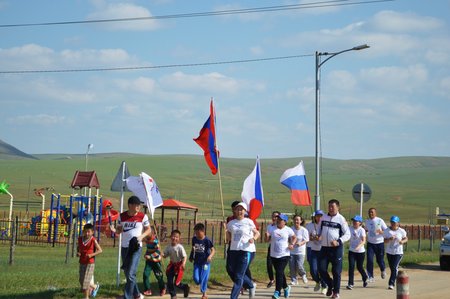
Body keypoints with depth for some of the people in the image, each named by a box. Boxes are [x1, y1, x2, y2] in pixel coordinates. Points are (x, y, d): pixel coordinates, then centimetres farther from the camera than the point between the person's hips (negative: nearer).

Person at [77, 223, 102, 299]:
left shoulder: (93, 240, -12)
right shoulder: (80, 239, 2)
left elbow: (100, 250, -8)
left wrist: (92, 254, -21)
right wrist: (77, 252, -1)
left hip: (90, 263, -6)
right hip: (82, 263, 6)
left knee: (86, 281, -7)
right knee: (81, 280, 10)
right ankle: (94, 286, 35)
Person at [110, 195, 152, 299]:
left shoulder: (143, 216, -6)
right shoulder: (122, 216, 1)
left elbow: (148, 230, 5)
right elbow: (119, 230, 10)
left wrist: (142, 236, -14)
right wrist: (114, 230, -13)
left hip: (136, 248, -4)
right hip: (124, 247, 4)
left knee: (131, 274, -13)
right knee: (127, 274, 13)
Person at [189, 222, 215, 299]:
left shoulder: (207, 240, -12)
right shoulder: (194, 239, 3)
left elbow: (213, 250, -12)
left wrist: (210, 256, -29)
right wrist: (191, 257, 11)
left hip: (205, 262, -4)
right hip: (197, 262, 4)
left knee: (203, 278, -3)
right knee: (196, 278, -6)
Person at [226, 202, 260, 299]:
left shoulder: (248, 222, 0)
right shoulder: (231, 223, 11)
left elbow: (257, 233, 6)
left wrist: (253, 238, -12)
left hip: (246, 250, -5)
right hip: (233, 250, 5)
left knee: (238, 276, -6)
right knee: (233, 273, 9)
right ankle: (250, 285, 32)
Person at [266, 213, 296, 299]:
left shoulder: (288, 230, -1)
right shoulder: (273, 229, 4)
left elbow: (294, 238, 11)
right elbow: (268, 239, 5)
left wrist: (292, 244, -7)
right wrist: (267, 236, -17)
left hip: (284, 255, -4)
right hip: (274, 255, 4)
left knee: (279, 273, -15)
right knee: (280, 273, 15)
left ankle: (277, 292, -14)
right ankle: (285, 287, 37)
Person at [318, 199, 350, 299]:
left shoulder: (341, 219, -5)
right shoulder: (324, 217, 9)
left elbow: (347, 234, -6)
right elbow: (320, 230, 21)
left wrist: (338, 242, -20)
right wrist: (318, 236, -1)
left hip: (336, 248, -4)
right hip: (324, 247, 4)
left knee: (336, 271, -1)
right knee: (321, 269, 0)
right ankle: (330, 285, 24)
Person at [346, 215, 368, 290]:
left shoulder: (362, 230, -11)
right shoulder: (350, 228, 0)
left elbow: (364, 241, -21)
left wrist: (359, 246, -39)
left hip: (360, 251, -3)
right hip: (351, 251, 3)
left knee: (359, 267, 7)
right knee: (351, 266, -9)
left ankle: (365, 279, 36)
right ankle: (350, 284, -7)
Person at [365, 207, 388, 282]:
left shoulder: (380, 221, -8)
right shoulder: (367, 221, 5)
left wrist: (381, 232, -27)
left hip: (379, 243, -3)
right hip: (370, 243, 3)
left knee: (380, 260, 6)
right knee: (369, 260, -10)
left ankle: (383, 270, 40)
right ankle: (371, 276, -3)